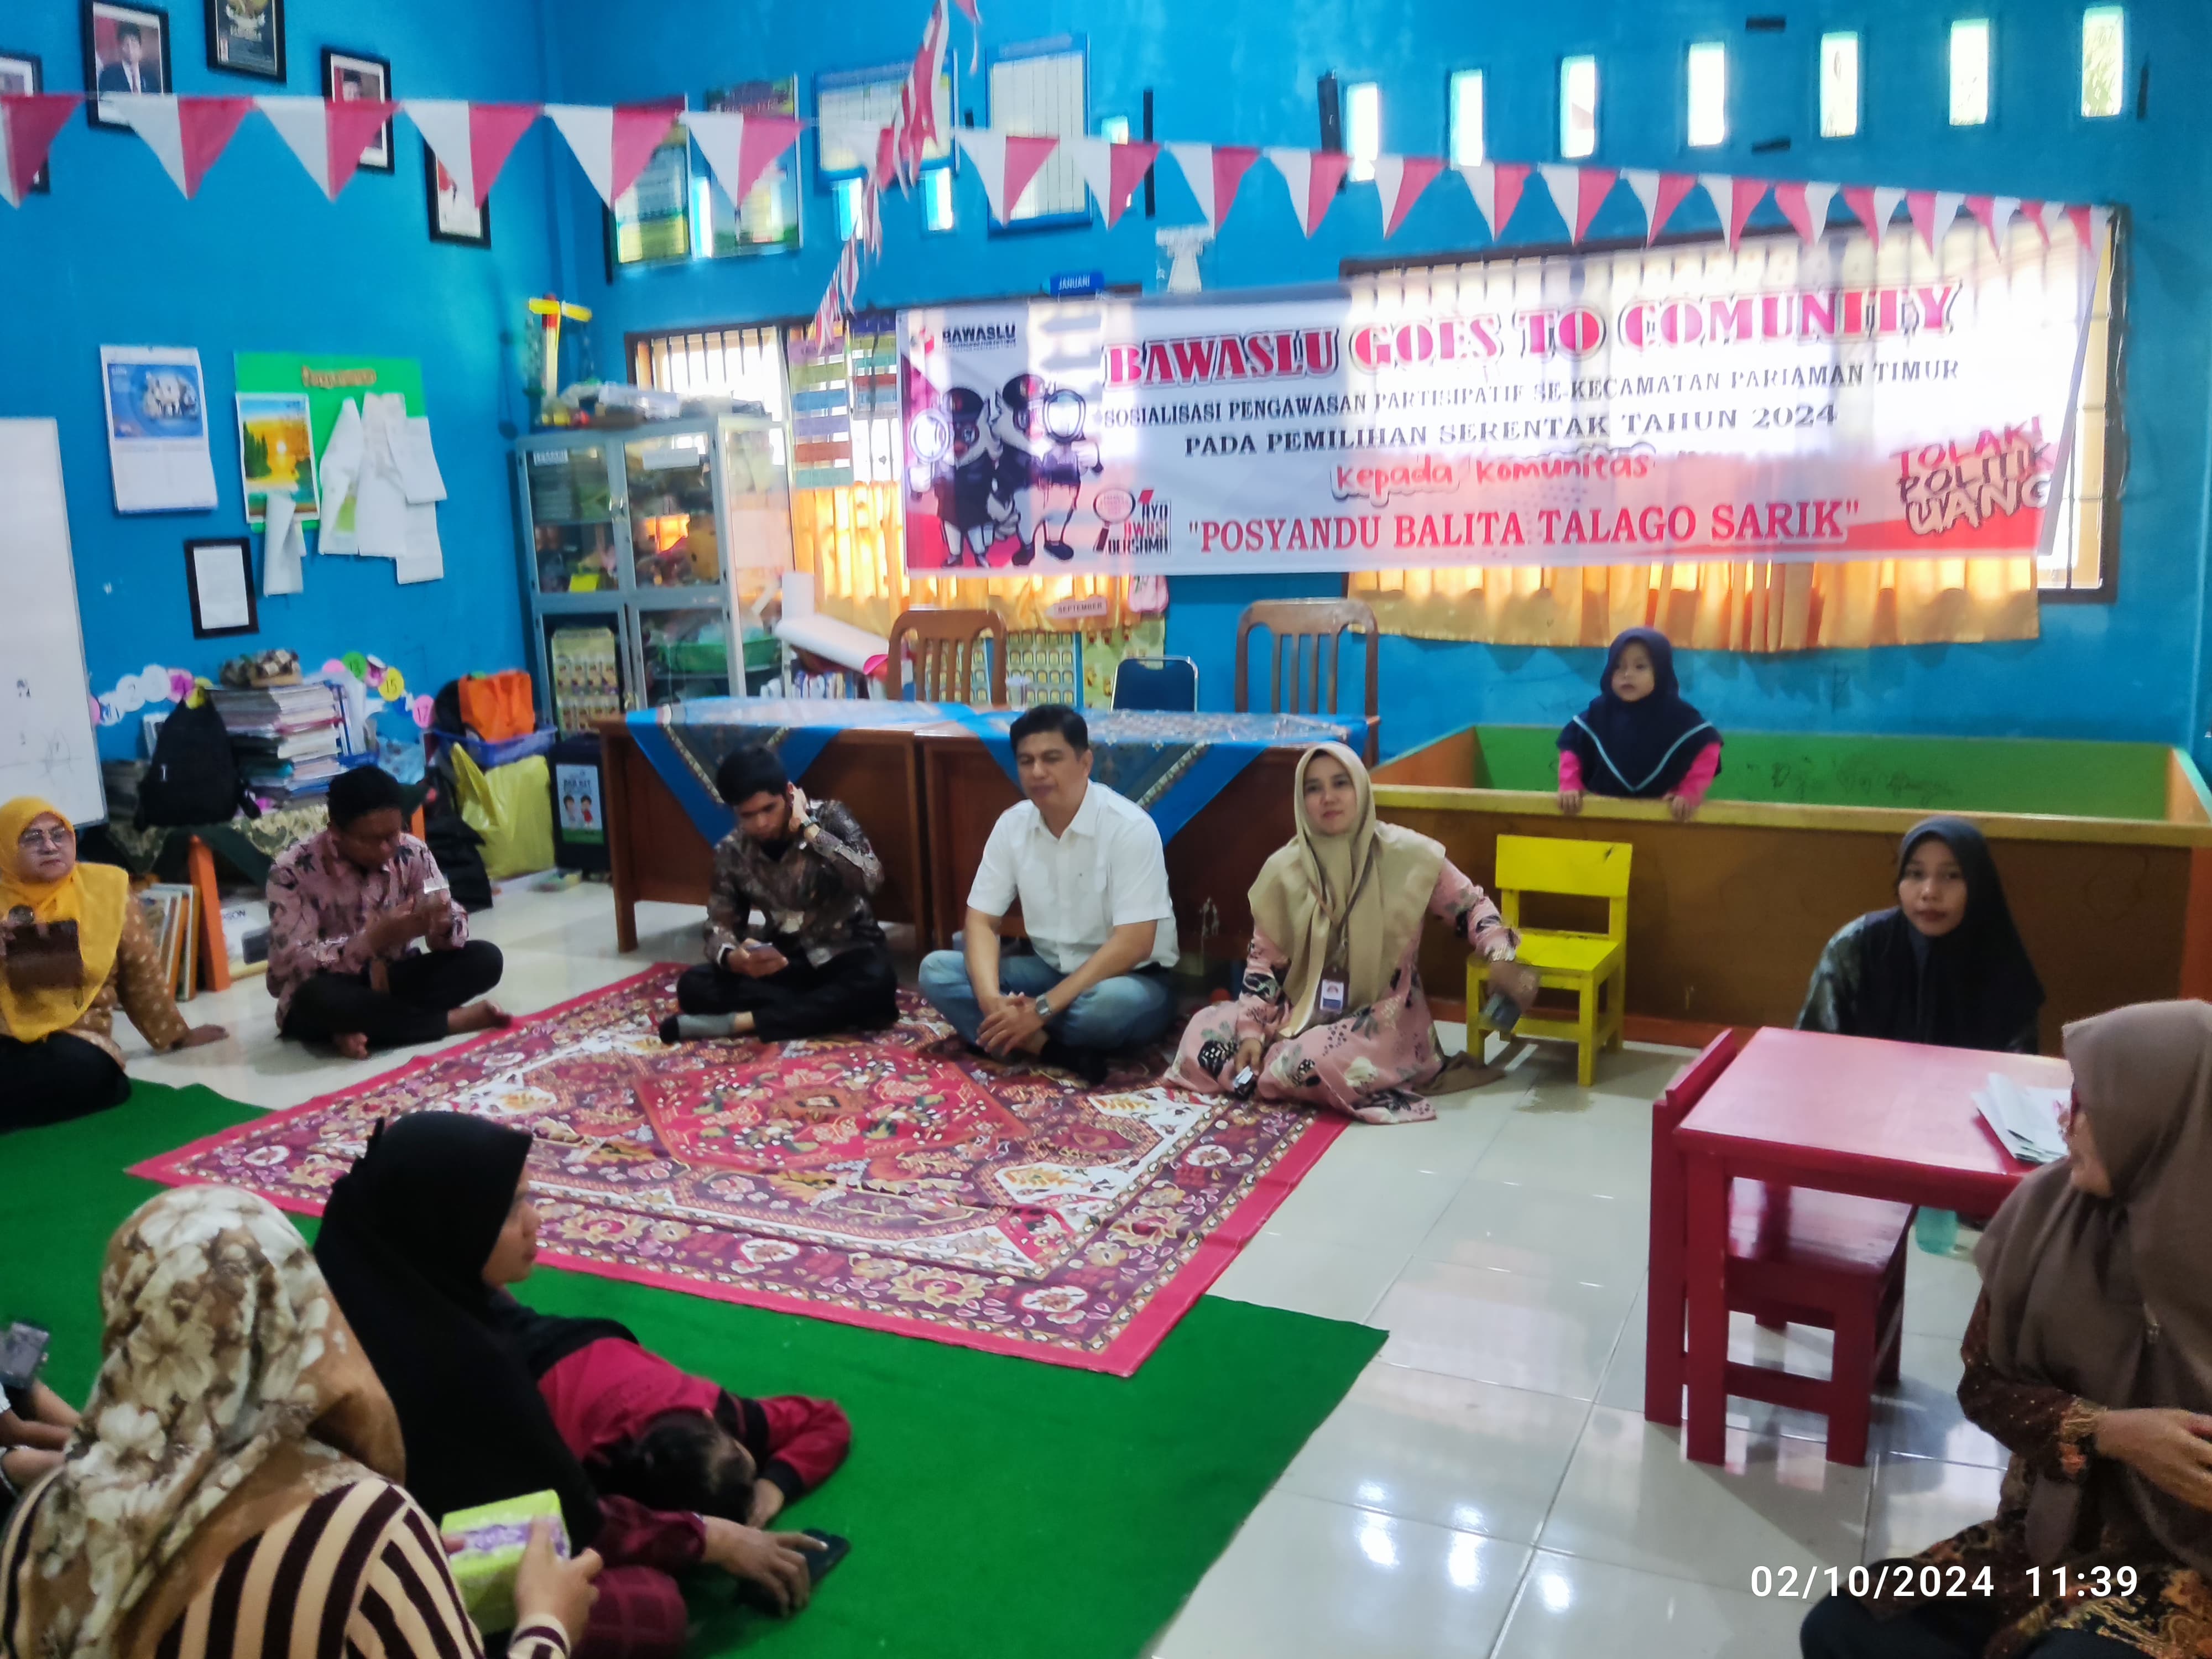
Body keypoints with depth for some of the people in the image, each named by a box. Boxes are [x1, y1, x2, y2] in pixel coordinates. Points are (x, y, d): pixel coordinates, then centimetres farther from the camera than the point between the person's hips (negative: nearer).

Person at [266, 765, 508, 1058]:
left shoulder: (412, 853, -8)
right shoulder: (293, 872, -18)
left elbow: (456, 926, -7)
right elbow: (294, 964, -25)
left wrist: (443, 925, -32)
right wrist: (374, 939, -37)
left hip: (388, 982, 4)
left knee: (486, 958, -16)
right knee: (316, 996, -39)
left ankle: (361, 1028, -21)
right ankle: (451, 1020, -23)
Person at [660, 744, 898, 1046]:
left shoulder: (829, 817, -14)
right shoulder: (732, 851, -5)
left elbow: (870, 879, -30)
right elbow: (720, 925, -6)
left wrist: (807, 827, -27)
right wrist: (734, 958, -30)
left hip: (846, 953, -3)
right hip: (784, 960, 3)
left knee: (876, 982, -38)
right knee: (694, 986, -19)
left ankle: (739, 1023, -32)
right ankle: (829, 1011, -24)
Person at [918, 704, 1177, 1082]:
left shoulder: (1130, 828, -20)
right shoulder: (1012, 825, -3)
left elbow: (1133, 944, -25)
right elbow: (981, 921, -4)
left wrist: (1042, 1009, -30)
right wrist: (991, 999, -25)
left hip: (1128, 979, -6)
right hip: (1051, 970, 6)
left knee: (1113, 1002, -42)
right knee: (936, 969, -15)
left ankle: (1027, 1037, -14)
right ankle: (1058, 1051, -26)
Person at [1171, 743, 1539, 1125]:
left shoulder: (1407, 855, -9)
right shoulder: (1283, 869, -1)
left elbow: (1471, 907, 2)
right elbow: (1264, 961, 5)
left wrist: (1501, 959, -17)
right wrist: (1252, 1032, -7)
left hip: (1384, 1018, -5)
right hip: (1303, 1011, 5)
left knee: (1310, 1065, -36)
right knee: (1203, 1033, -12)